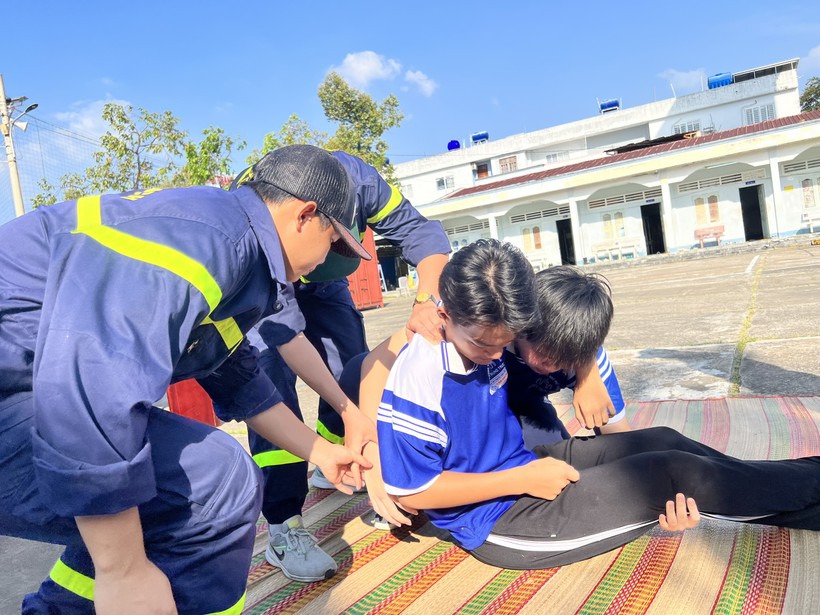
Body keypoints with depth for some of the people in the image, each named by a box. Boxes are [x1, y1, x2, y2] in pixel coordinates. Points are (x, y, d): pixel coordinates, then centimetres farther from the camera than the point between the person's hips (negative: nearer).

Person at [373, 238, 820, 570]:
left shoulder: (487, 337, -7)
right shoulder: (415, 384, -28)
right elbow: (411, 492, -22)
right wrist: (522, 479, -21)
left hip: (523, 473, 8)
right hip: (496, 523, -7)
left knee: (663, 442, -1)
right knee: (674, 472, -12)